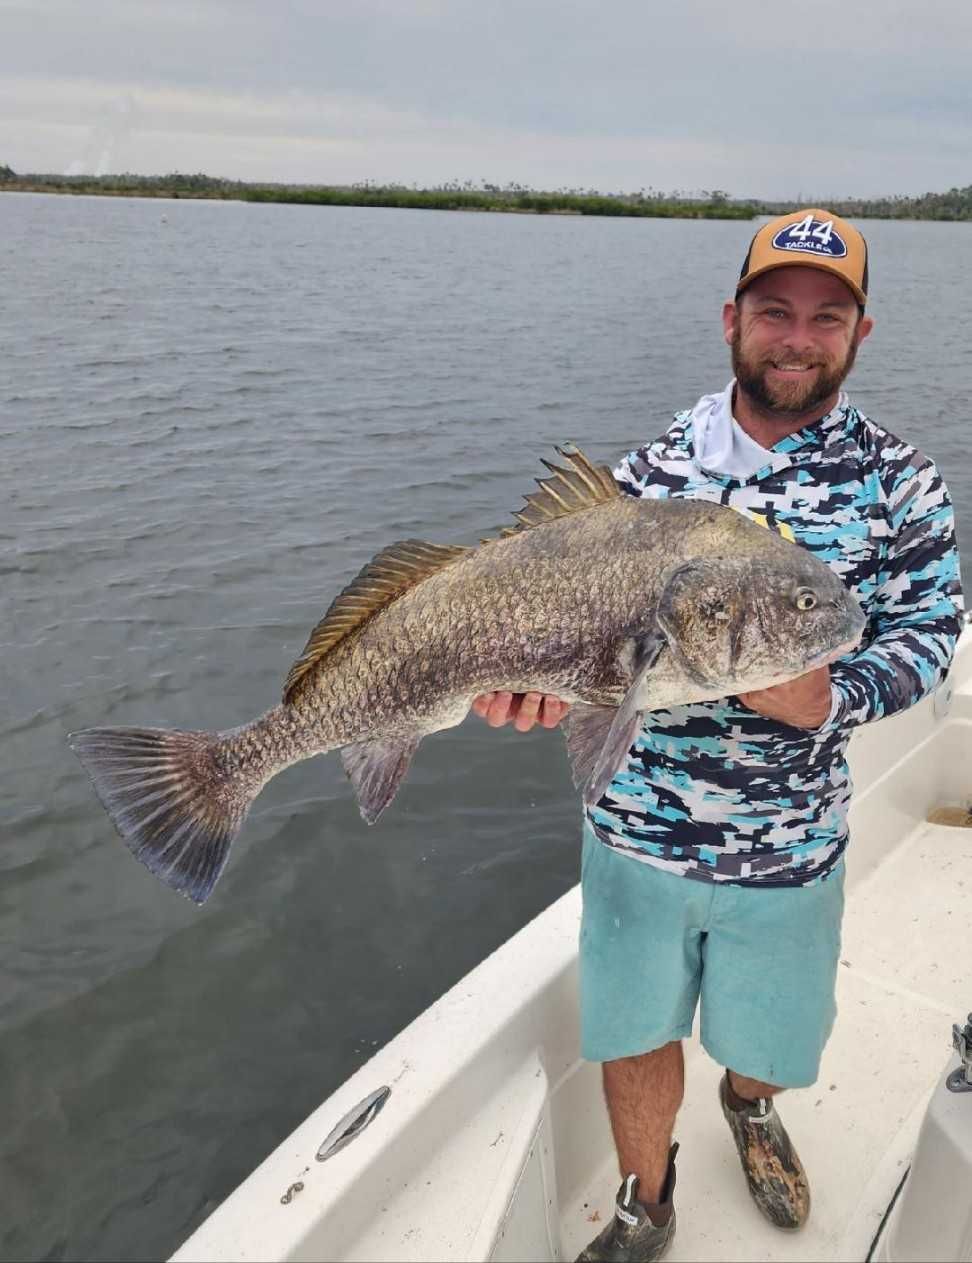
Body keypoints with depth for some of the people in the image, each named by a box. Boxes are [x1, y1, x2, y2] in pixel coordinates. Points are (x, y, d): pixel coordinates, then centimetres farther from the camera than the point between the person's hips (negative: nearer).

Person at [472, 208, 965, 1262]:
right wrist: (544, 685, -24)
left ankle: (750, 1111, 62)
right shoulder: (653, 471, -3)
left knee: (770, 1039, 23)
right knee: (635, 1036, 16)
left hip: (789, 844, 0)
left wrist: (831, 697, -25)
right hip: (636, 824, 0)